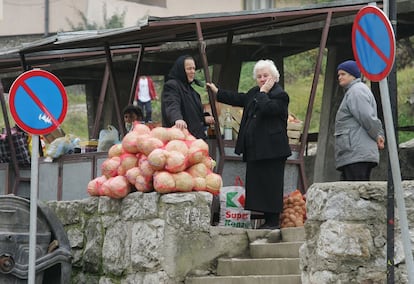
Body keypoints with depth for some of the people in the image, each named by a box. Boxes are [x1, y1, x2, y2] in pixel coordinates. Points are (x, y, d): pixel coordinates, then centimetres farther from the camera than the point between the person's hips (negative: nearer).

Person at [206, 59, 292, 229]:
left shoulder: (280, 95, -10)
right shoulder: (254, 93, 17)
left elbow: (266, 108, -27)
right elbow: (238, 99, 31)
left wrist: (263, 92, -14)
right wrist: (217, 92, 33)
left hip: (271, 150, -9)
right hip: (255, 150, 9)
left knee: (271, 185, -7)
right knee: (257, 184, 10)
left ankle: (274, 220, -3)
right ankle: (267, 220, 15)